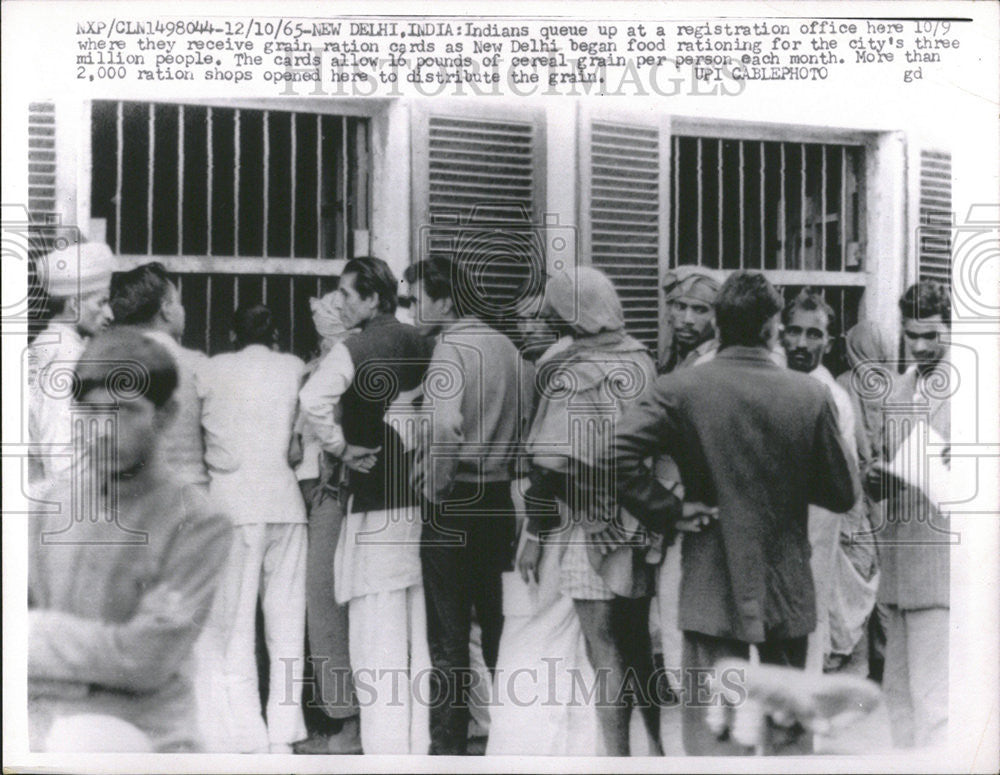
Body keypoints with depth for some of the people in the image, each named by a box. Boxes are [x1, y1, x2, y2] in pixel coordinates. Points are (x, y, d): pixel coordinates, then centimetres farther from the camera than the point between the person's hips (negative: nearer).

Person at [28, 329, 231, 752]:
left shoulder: (198, 525, -8)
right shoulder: (50, 499, 6)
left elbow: (146, 658, -13)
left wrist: (36, 632, -7)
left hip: (139, 727, -3)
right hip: (38, 714, 4)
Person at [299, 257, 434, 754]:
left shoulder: (355, 349, -11)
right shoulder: (421, 346, 8)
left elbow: (313, 398, -28)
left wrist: (342, 447, -15)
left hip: (376, 503, -7)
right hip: (423, 500, 7)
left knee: (377, 642, -2)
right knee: (417, 638, 13)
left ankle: (385, 748, 0)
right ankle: (418, 743, 20)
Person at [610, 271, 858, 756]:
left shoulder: (679, 389, -10)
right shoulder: (812, 396, -5)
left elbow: (618, 452, -22)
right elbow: (842, 495, 0)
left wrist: (668, 510, -11)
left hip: (713, 588, -2)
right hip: (788, 589, 3)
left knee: (711, 724, 1)